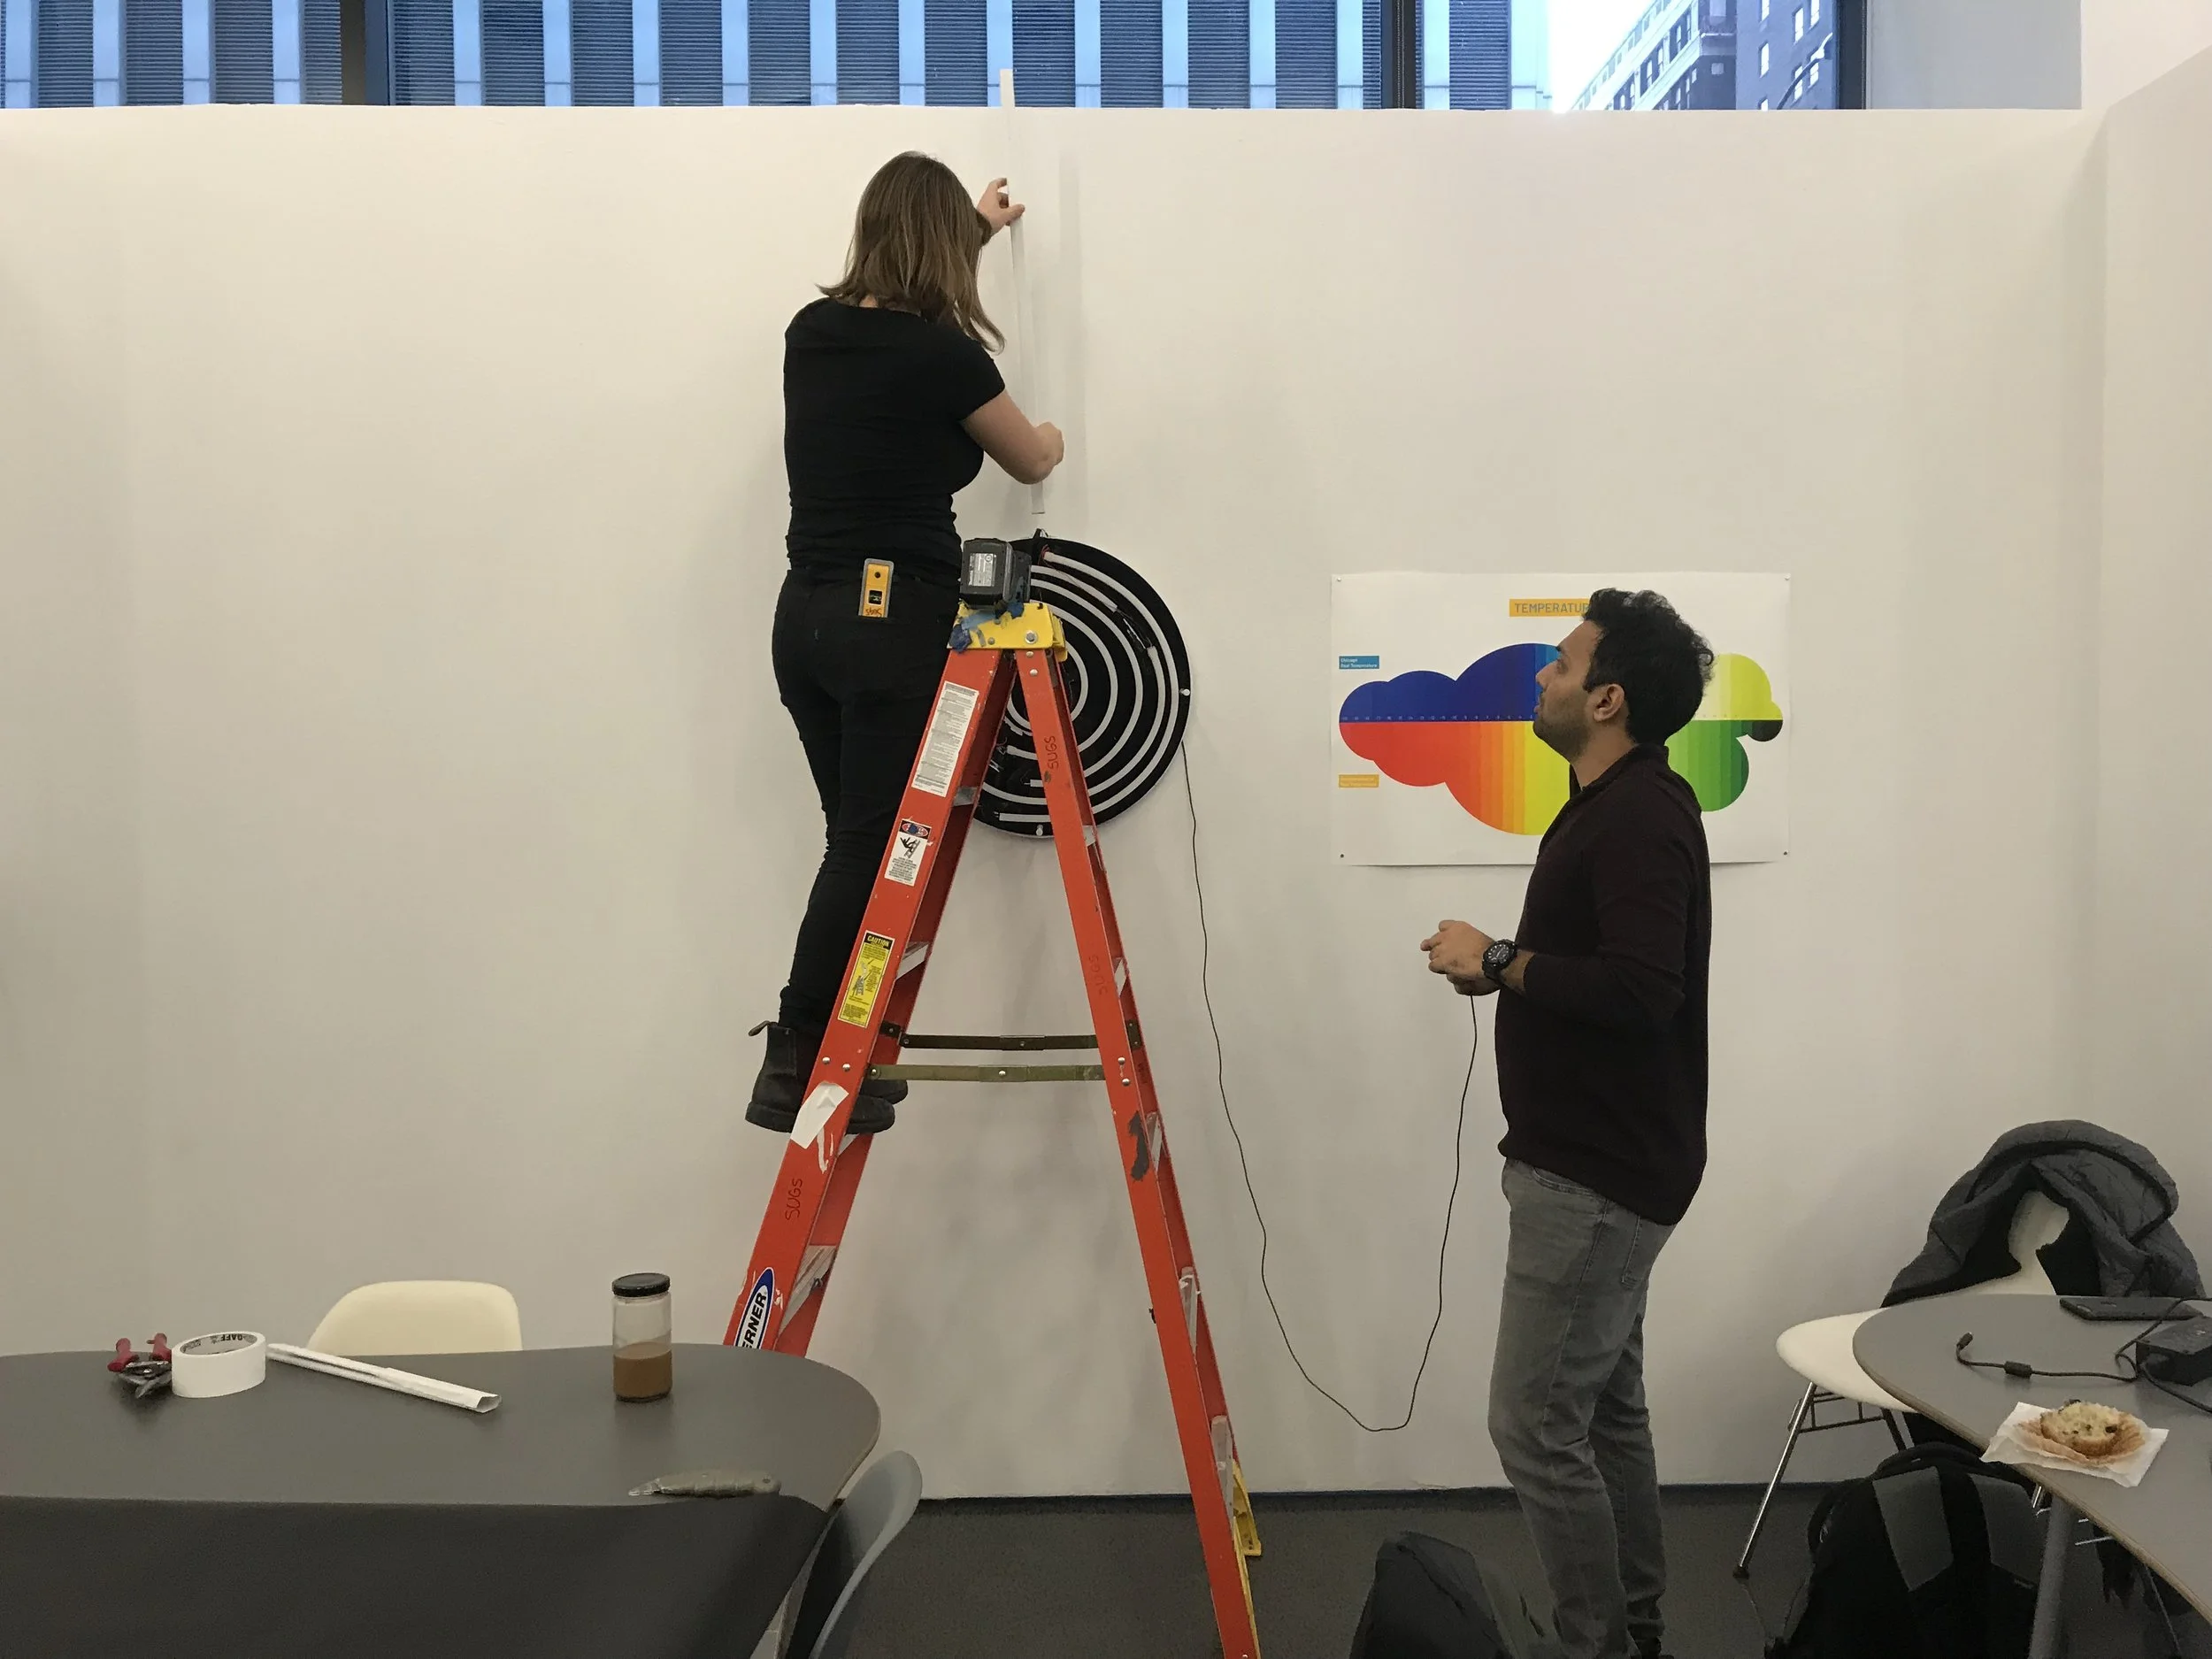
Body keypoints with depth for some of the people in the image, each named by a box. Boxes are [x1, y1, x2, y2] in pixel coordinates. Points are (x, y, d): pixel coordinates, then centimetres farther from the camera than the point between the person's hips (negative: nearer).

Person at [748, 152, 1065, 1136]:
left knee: (858, 841, 14)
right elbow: (1031, 462, 8)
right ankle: (794, 1069, 0)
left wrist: (975, 225, 49)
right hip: (893, 621, -7)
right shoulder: (944, 355, -10)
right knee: (871, 849, -2)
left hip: (805, 617, 8)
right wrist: (1051, 437, 33)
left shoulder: (813, 332, 9)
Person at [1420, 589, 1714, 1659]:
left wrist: (1500, 960, -19)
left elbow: (1640, 990, -29)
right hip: (1590, 1163, 11)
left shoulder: (1642, 817, -19)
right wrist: (1506, 968, 6)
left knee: (1536, 1423, -4)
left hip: (1601, 1175, -11)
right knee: (1604, 1409, 18)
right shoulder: (1610, 803, 14)